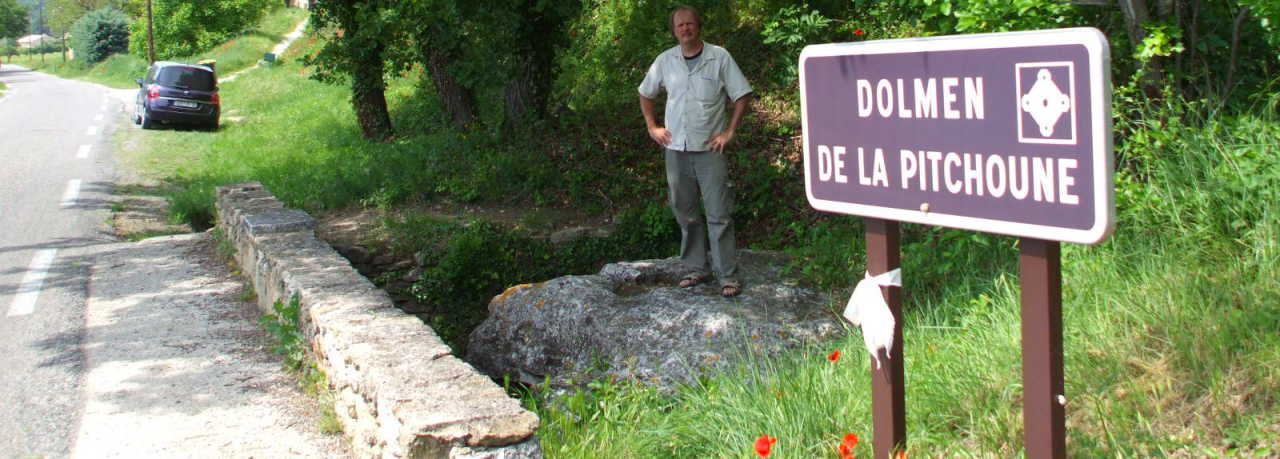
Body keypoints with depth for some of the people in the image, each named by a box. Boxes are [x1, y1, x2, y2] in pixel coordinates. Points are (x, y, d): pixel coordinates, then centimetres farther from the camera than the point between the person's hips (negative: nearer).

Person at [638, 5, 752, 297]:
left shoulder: (719, 58, -6)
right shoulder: (665, 61, 4)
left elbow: (742, 95, -2)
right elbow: (645, 94, 18)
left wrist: (729, 132, -7)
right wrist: (652, 127, 9)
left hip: (709, 149, -4)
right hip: (676, 149, 4)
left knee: (718, 215, -4)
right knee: (685, 213, 10)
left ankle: (728, 276, 0)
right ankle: (696, 269, 21)